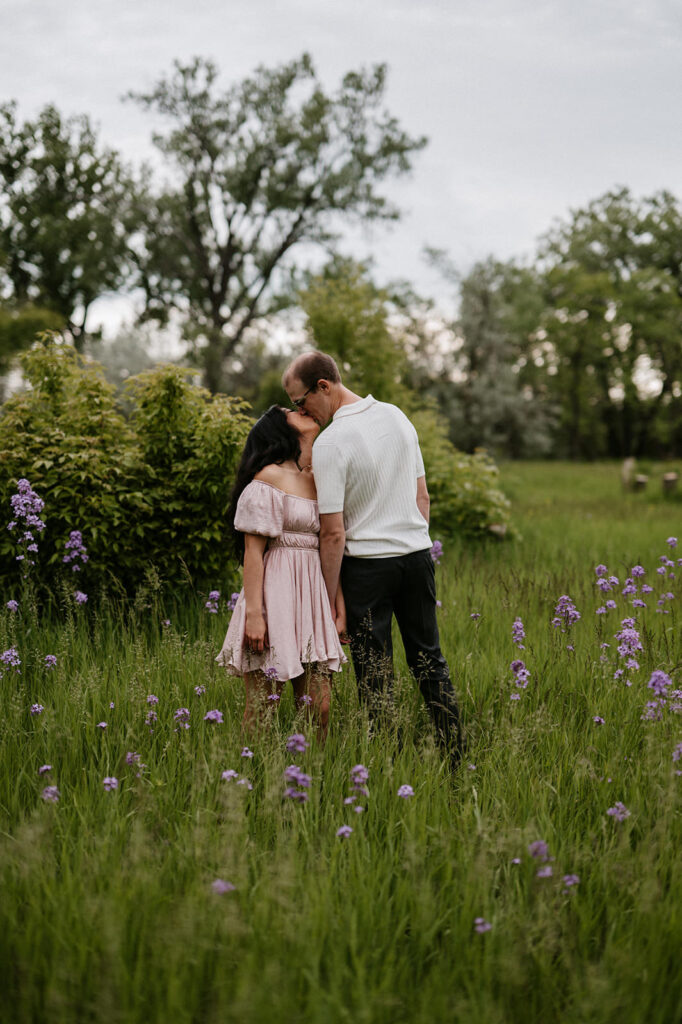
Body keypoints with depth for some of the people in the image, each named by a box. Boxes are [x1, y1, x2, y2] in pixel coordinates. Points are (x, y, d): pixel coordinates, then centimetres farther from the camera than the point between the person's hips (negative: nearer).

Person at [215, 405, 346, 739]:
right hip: (276, 595, -6)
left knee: (319, 709, 4)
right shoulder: (269, 478, -5)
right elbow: (254, 552, -10)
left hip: (314, 597, 6)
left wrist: (340, 606, 12)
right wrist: (253, 612, -16)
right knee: (262, 708, -2)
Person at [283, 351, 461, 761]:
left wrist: (330, 600, -11)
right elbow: (422, 495, 11)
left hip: (368, 562, -6)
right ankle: (455, 756, 21)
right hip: (418, 552, 6)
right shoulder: (396, 415, 4)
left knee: (375, 671, 4)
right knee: (429, 659, 16)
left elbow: (333, 532, -18)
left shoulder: (330, 442, -18)